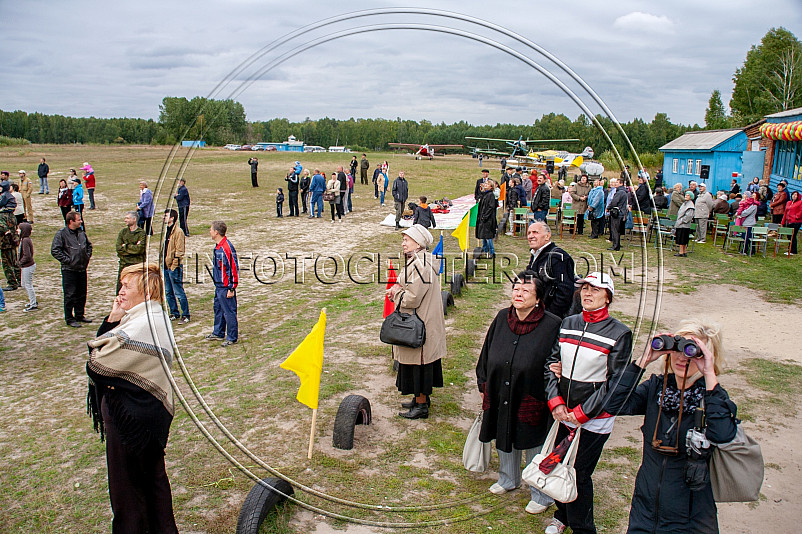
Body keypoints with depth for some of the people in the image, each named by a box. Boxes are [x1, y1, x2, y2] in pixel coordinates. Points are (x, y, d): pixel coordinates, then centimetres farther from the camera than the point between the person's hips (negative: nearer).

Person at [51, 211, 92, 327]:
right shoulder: (61, 234, -11)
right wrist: (67, 260, -15)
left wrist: (88, 257, 14)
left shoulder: (81, 232, 9)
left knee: (82, 294, 14)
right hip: (69, 270, -6)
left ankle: (80, 315, 27)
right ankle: (69, 319, 9)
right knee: (70, 295, 0)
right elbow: (54, 250, -15)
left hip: (82, 269, 6)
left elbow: (89, 245, 26)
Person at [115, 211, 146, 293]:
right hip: (124, 264, 4)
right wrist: (133, 248, -9)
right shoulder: (123, 232, 12)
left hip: (137, 265, -4)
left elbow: (140, 249, -15)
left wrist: (125, 246, -5)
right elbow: (118, 247, 0)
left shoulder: (142, 233, -2)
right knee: (120, 291, 5)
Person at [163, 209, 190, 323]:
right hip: (166, 266, 9)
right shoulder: (165, 230, 14)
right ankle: (174, 314, 25)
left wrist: (174, 265, -17)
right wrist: (162, 263, 15)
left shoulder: (178, 231, -12)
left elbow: (179, 251, -14)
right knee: (168, 292, 14)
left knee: (179, 292, -4)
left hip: (174, 267, -9)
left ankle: (185, 315, 4)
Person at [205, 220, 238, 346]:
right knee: (218, 309, 21)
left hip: (226, 287, -10)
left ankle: (232, 338, 10)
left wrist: (231, 288, -19)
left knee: (229, 312, 0)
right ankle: (218, 333, 36)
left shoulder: (227, 247, -21)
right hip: (218, 285, 10)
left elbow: (234, 268, -20)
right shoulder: (217, 246, 10)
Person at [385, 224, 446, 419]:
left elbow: (412, 298, -26)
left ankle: (421, 406, 13)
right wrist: (397, 290, 3)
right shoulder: (417, 260, 9)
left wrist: (396, 292, -9)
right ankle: (422, 398, 34)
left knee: (418, 362, 1)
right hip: (418, 323, 10)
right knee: (419, 361, 20)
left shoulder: (420, 265, -24)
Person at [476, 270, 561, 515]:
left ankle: (542, 494, 34)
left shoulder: (552, 325, -18)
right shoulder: (502, 318, -4)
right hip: (500, 398, 5)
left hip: (531, 400, -5)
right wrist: (483, 384, 11)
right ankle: (508, 479, 49)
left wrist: (550, 397, -16)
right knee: (504, 440, 24)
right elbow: (487, 353, 7)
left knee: (534, 448, 11)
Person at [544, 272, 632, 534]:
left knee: (579, 475, 3)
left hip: (594, 419, -5)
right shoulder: (568, 323, 3)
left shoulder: (619, 333, -12)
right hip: (562, 414, 5)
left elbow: (615, 382, -12)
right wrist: (555, 402, -6)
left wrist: (582, 413, -13)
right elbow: (551, 362, 7)